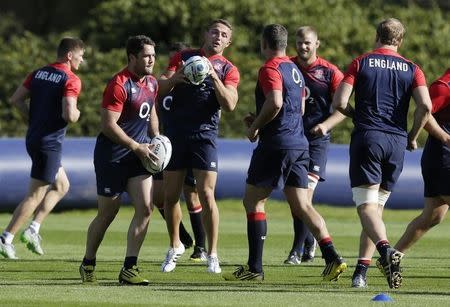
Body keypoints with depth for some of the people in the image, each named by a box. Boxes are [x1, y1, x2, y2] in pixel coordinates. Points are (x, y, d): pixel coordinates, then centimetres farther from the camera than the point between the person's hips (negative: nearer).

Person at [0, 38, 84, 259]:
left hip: (34, 138, 9)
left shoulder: (39, 73, 8)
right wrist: (77, 114, -2)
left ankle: (33, 229, 14)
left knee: (62, 186, 22)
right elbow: (69, 115, -25)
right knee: (34, 195, -1)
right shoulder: (71, 80, -15)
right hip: (50, 142, -9)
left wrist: (32, 120, 13)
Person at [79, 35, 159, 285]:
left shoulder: (152, 83, 9)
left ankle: (129, 268, -5)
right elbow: (108, 125, -22)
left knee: (145, 208, -8)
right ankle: (88, 265, 23)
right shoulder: (119, 85, -18)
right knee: (107, 214, 3)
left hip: (137, 154, 7)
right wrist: (136, 147, -20)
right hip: (111, 156, -7)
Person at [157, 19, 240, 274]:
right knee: (171, 195, 5)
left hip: (205, 136, -2)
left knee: (206, 195, -11)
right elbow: (161, 88, 1)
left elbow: (230, 105, -10)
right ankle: (175, 247, 25)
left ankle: (212, 255, -3)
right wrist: (174, 78, -20)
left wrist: (213, 76, -20)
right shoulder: (183, 58, 10)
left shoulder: (228, 70, 4)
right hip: (176, 135, 2)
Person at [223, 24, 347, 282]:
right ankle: (332, 257, -7)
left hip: (277, 144, -8)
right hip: (299, 142, 8)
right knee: (302, 205, 7)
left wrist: (255, 126, -11)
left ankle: (255, 268, 0)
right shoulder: (295, 70, 17)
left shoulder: (270, 69, -11)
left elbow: (275, 103, -25)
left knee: (253, 201, 1)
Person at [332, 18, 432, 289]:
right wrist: (413, 137, 8)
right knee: (377, 207, 13)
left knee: (367, 206, -8)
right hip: (397, 142, 3)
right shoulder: (411, 69, 8)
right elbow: (425, 106, -7)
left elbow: (339, 102, -5)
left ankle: (386, 249, -36)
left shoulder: (361, 63, 4)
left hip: (367, 137, -3)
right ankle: (362, 270, 9)